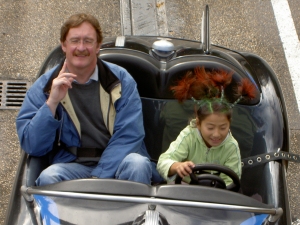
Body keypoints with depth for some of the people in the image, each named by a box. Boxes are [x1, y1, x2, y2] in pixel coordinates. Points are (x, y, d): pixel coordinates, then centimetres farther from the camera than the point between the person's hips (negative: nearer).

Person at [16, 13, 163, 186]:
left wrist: (98, 177, -18)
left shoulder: (121, 79, 2)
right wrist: (51, 103, -19)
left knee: (137, 165, -31)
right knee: (48, 176, -31)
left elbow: (129, 135, -6)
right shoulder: (43, 87, 3)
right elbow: (31, 146, -5)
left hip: (116, 162, 1)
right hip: (72, 165, 0)